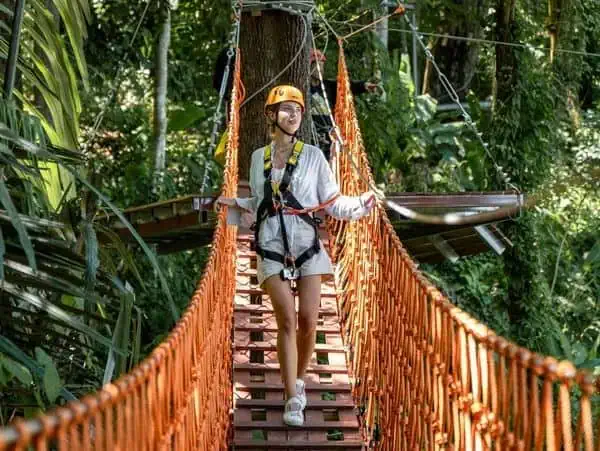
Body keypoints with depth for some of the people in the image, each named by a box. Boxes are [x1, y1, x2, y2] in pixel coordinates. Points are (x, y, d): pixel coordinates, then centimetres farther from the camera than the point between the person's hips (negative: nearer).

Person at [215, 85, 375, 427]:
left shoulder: (313, 155, 2)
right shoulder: (259, 157, 9)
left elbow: (333, 203, 0)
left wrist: (362, 204, -15)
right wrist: (234, 203, 6)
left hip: (307, 245, 0)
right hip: (272, 247, 1)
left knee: (308, 321, -3)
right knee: (287, 320, -8)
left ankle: (299, 379, 23)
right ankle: (293, 400, -7)